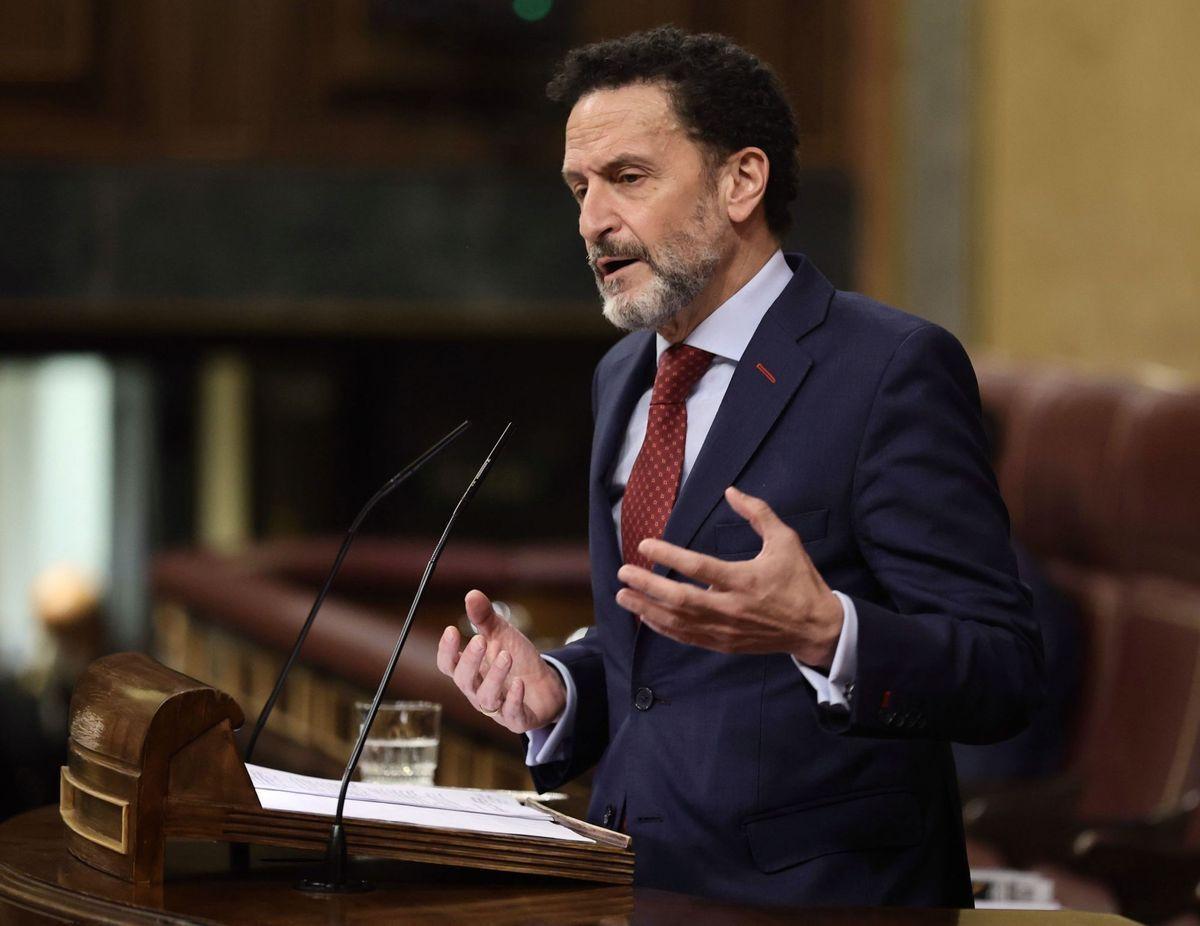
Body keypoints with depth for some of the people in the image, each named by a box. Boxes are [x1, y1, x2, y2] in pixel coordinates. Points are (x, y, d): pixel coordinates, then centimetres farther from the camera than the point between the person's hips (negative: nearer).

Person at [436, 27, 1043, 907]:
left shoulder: (892, 368, -9)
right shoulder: (622, 378, 13)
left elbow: (1005, 672, -13)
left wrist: (822, 630, -29)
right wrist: (554, 689, 2)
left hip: (815, 891, -5)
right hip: (639, 880, 5)